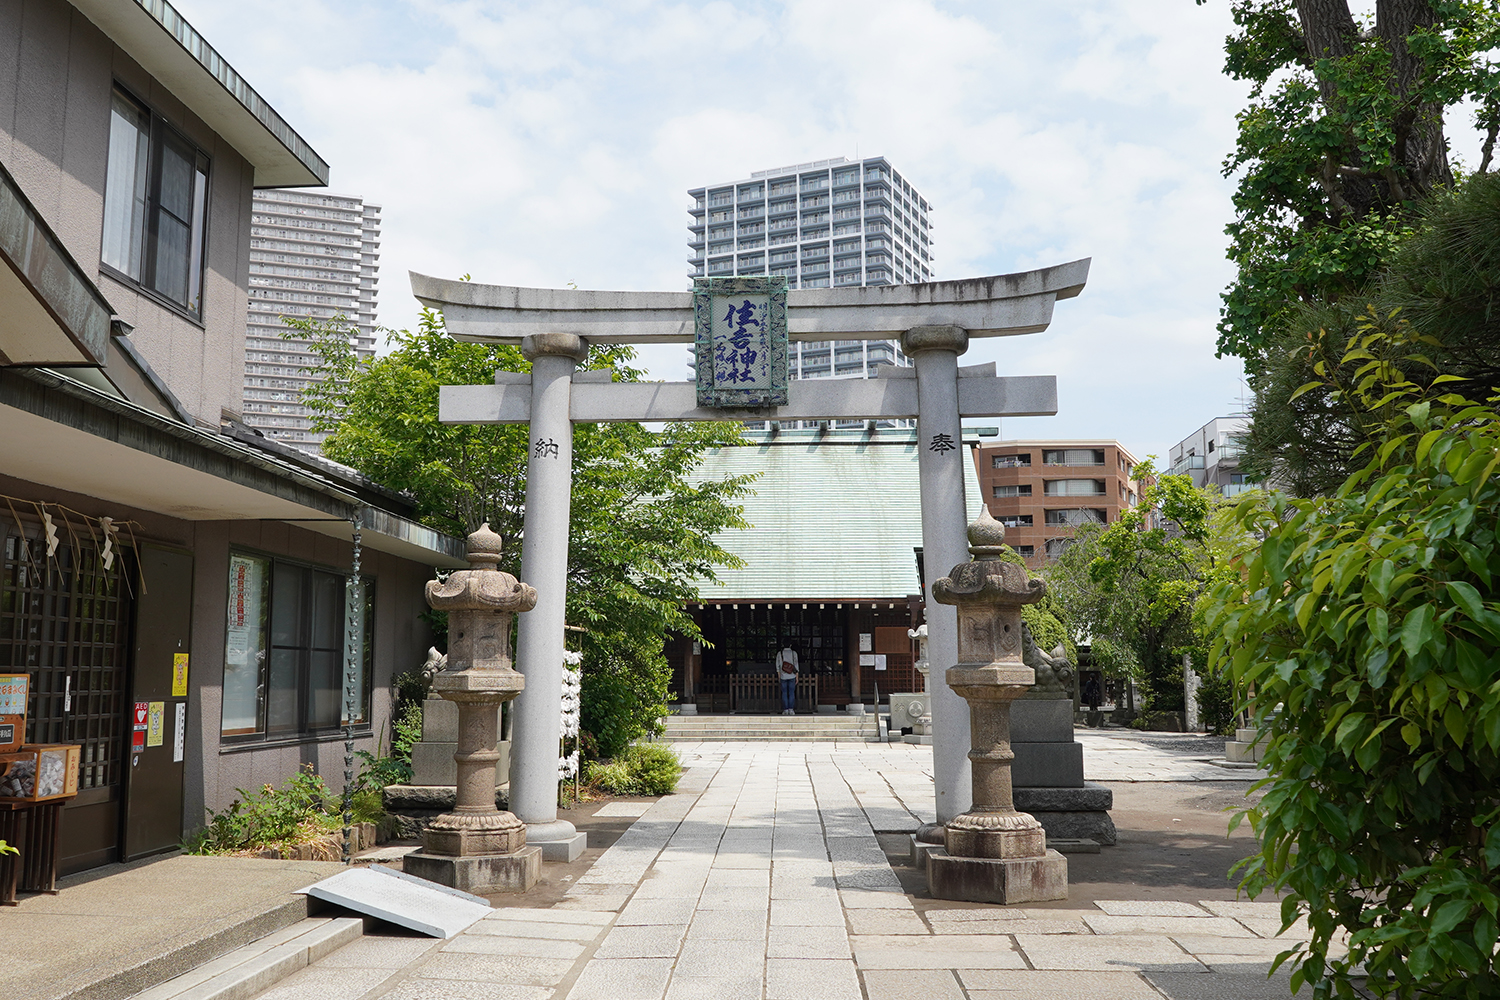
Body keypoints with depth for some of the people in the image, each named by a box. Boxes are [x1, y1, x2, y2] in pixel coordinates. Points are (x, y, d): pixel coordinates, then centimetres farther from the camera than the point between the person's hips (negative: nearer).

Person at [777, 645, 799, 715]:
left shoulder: (779, 654, 2)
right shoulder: (794, 653, 0)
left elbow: (777, 665, 3)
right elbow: (796, 665, -1)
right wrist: (797, 677, 4)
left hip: (783, 676, 0)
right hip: (792, 676, 0)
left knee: (784, 693, 4)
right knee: (791, 693, 4)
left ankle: (785, 710, 0)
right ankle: (791, 709, -2)